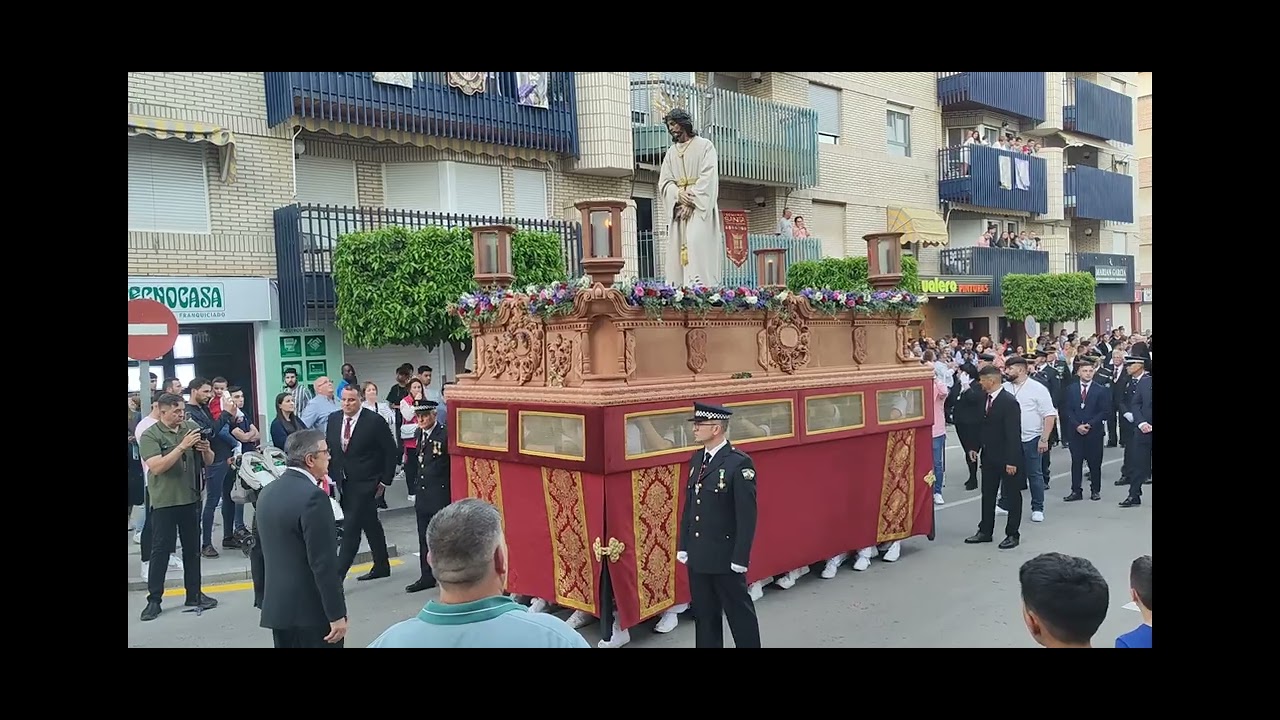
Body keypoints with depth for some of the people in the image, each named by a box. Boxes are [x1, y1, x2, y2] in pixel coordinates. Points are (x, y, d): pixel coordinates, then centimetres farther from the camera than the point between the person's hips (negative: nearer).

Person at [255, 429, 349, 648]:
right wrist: (337, 614, -16)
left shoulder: (267, 493, 8)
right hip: (312, 610, -8)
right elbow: (324, 563, -21)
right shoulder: (313, 496, -19)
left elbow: (265, 553, 15)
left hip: (277, 607, 8)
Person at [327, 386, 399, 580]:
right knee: (370, 524, 16)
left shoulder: (375, 421, -12)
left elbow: (391, 451, -8)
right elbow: (329, 449, 13)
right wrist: (331, 476, 5)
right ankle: (382, 566, 28)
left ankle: (339, 573, -8)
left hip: (364, 484, -6)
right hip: (343, 482, 6)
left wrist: (385, 481, -9)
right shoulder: (333, 419, 5)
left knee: (351, 527, -11)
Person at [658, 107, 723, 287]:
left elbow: (708, 179, -7)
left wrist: (691, 203, -16)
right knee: (677, 248, -3)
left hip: (700, 207, -5)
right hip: (679, 206, 5)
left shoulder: (704, 146, 2)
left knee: (697, 243, -19)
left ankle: (698, 284, -24)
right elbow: (664, 182, 8)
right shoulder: (671, 153, 17)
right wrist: (679, 195, -13)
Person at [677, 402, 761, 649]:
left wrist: (740, 558, -17)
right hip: (698, 556, 7)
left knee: (739, 613, 8)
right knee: (703, 614, 16)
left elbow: (747, 515, -16)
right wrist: (683, 546, 10)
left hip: (725, 557, -7)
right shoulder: (697, 458, 8)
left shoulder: (739, 463, -16)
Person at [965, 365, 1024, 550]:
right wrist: (976, 447, 6)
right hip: (989, 455, 8)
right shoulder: (987, 399, 5)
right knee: (987, 494, 14)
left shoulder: (1009, 402, -19)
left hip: (1007, 458, -8)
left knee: (1012, 495, 7)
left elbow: (1014, 433, -21)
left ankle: (1012, 534, 16)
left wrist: (1012, 460, -22)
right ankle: (985, 531, 25)